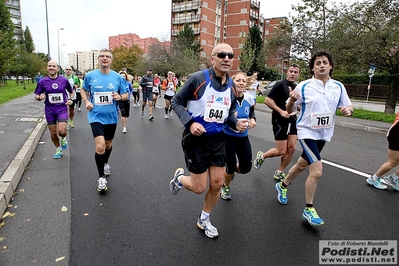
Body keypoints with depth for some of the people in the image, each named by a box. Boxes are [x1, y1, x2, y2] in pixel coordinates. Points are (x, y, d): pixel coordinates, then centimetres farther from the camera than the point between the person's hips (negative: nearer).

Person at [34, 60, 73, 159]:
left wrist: (70, 99, -3)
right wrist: (40, 97, -17)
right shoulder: (42, 81, -1)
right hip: (49, 109, 2)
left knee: (62, 131, -17)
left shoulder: (64, 80, -2)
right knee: (53, 132, 9)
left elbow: (71, 91, 15)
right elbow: (36, 96, 6)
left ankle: (63, 138, 20)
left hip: (62, 108, -2)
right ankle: (58, 148, 33)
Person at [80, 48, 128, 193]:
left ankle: (106, 163, 51)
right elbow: (83, 90, 13)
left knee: (108, 144, 19)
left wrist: (120, 96, -18)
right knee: (100, 146, -15)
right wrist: (86, 101, -5)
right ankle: (101, 177, 4)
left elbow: (126, 95, 4)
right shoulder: (90, 76, -3)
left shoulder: (118, 77, -3)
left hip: (111, 117, 2)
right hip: (96, 117, -2)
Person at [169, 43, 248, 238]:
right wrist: (190, 123, -23)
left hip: (218, 139, 6)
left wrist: (236, 123, -4)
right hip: (196, 138, -5)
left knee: (217, 184, 8)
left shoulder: (231, 86, 4)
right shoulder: (198, 78, -15)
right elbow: (176, 101, -8)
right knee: (199, 187, 1)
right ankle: (179, 177, 37)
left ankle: (204, 220, 34)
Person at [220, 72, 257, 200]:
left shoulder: (249, 99, -5)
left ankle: (230, 170, 40)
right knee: (230, 167, 1)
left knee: (246, 167, 4)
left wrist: (252, 119, -6)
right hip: (228, 136, -4)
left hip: (243, 137, 4)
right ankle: (225, 187, 36)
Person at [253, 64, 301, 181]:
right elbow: (267, 100, -16)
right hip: (280, 121, -7)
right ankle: (261, 156, 23)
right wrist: (281, 111, -21)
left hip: (292, 121, 7)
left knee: (291, 148, 3)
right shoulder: (280, 85, -10)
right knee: (281, 151, -5)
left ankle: (279, 173, 19)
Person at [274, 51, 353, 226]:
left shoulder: (339, 86, 1)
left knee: (302, 164, 19)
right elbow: (289, 110, -7)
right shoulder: (304, 86, -11)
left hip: (324, 134, 5)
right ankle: (308, 210, 5)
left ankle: (282, 185, 46)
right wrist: (291, 100, -29)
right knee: (317, 171, -15)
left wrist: (348, 110, -15)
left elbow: (347, 106, 9)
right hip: (307, 132, -5)